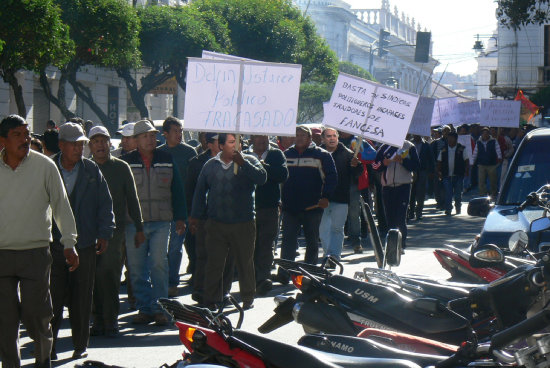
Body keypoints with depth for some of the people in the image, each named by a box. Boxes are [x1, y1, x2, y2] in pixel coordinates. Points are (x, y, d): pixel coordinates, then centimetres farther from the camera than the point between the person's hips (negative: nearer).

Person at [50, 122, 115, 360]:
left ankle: (80, 345, 15)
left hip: (84, 243, 1)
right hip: (53, 243, -1)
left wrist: (104, 233, 1)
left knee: (81, 298, 6)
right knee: (53, 297, -1)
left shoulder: (92, 170, 5)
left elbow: (105, 204, 8)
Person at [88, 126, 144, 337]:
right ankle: (99, 320, 10)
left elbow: (132, 200, 12)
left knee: (108, 271, -12)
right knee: (94, 276, 2)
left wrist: (139, 228, 10)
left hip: (115, 228, -2)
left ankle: (110, 320, -4)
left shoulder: (121, 167, 8)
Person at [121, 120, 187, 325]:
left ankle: (159, 309, 1)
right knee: (137, 268, 2)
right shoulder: (126, 162, 4)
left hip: (161, 222, 0)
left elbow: (177, 191, 13)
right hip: (134, 223, 0)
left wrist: (180, 218, 9)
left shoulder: (167, 160, 9)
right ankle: (144, 309, 11)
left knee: (159, 264, -7)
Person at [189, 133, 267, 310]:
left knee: (245, 262, 6)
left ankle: (248, 298, 19)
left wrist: (242, 163, -23)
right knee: (214, 263, 5)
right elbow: (200, 191, 16)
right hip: (216, 224, 2)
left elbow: (261, 178, -16)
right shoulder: (210, 165, 10)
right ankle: (211, 299, 13)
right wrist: (195, 216, 14)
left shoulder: (248, 161, 2)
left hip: (243, 224, -2)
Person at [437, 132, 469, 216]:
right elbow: (439, 162, 13)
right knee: (448, 193, -8)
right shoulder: (443, 150, 9)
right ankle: (448, 209, -6)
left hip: (458, 175, -1)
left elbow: (467, 161, 5)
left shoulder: (462, 149, 3)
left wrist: (466, 171, -4)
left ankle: (458, 209, 22)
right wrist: (439, 172, 3)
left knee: (458, 194, 5)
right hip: (447, 176, 1)